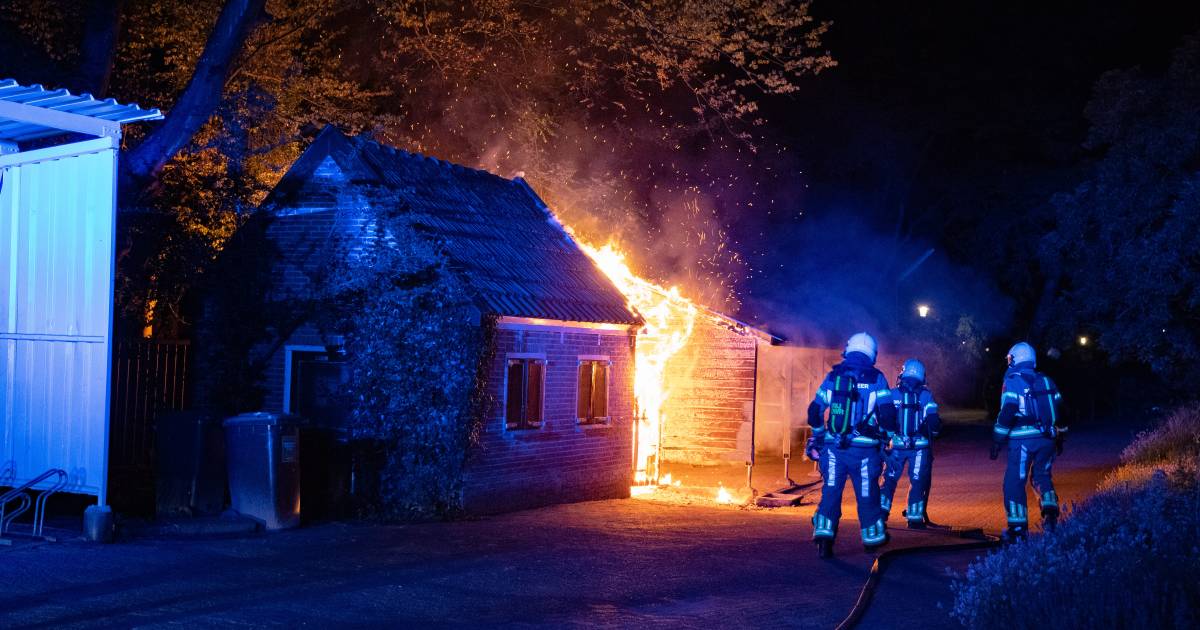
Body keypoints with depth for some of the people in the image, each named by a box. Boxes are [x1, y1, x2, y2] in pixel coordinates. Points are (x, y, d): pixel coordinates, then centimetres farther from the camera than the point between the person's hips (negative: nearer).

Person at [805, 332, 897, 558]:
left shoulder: (833, 376, 6)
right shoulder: (876, 379, -1)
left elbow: (815, 411, 8)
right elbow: (888, 413, -8)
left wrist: (819, 435, 23)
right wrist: (886, 434, 11)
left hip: (834, 448, 1)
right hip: (864, 448, -1)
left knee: (831, 491, 6)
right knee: (867, 493, 13)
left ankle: (823, 534, -8)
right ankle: (873, 537, 28)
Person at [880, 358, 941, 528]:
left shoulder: (892, 394, 0)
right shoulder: (926, 395, -2)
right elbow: (933, 422, -4)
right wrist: (934, 432, 17)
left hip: (897, 445, 1)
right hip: (919, 446, -1)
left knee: (890, 479, 14)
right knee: (917, 482, 8)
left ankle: (882, 512, 11)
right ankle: (915, 518, 8)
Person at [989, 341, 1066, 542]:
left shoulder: (1012, 381, -5)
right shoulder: (1046, 381, 13)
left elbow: (1007, 413, -13)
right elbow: (1059, 410, 16)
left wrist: (997, 442, -9)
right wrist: (1059, 439, 26)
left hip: (1022, 440, -6)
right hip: (1047, 438, 6)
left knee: (1014, 482, 2)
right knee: (1042, 476, 24)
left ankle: (1018, 527, 2)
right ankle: (1050, 512, 5)